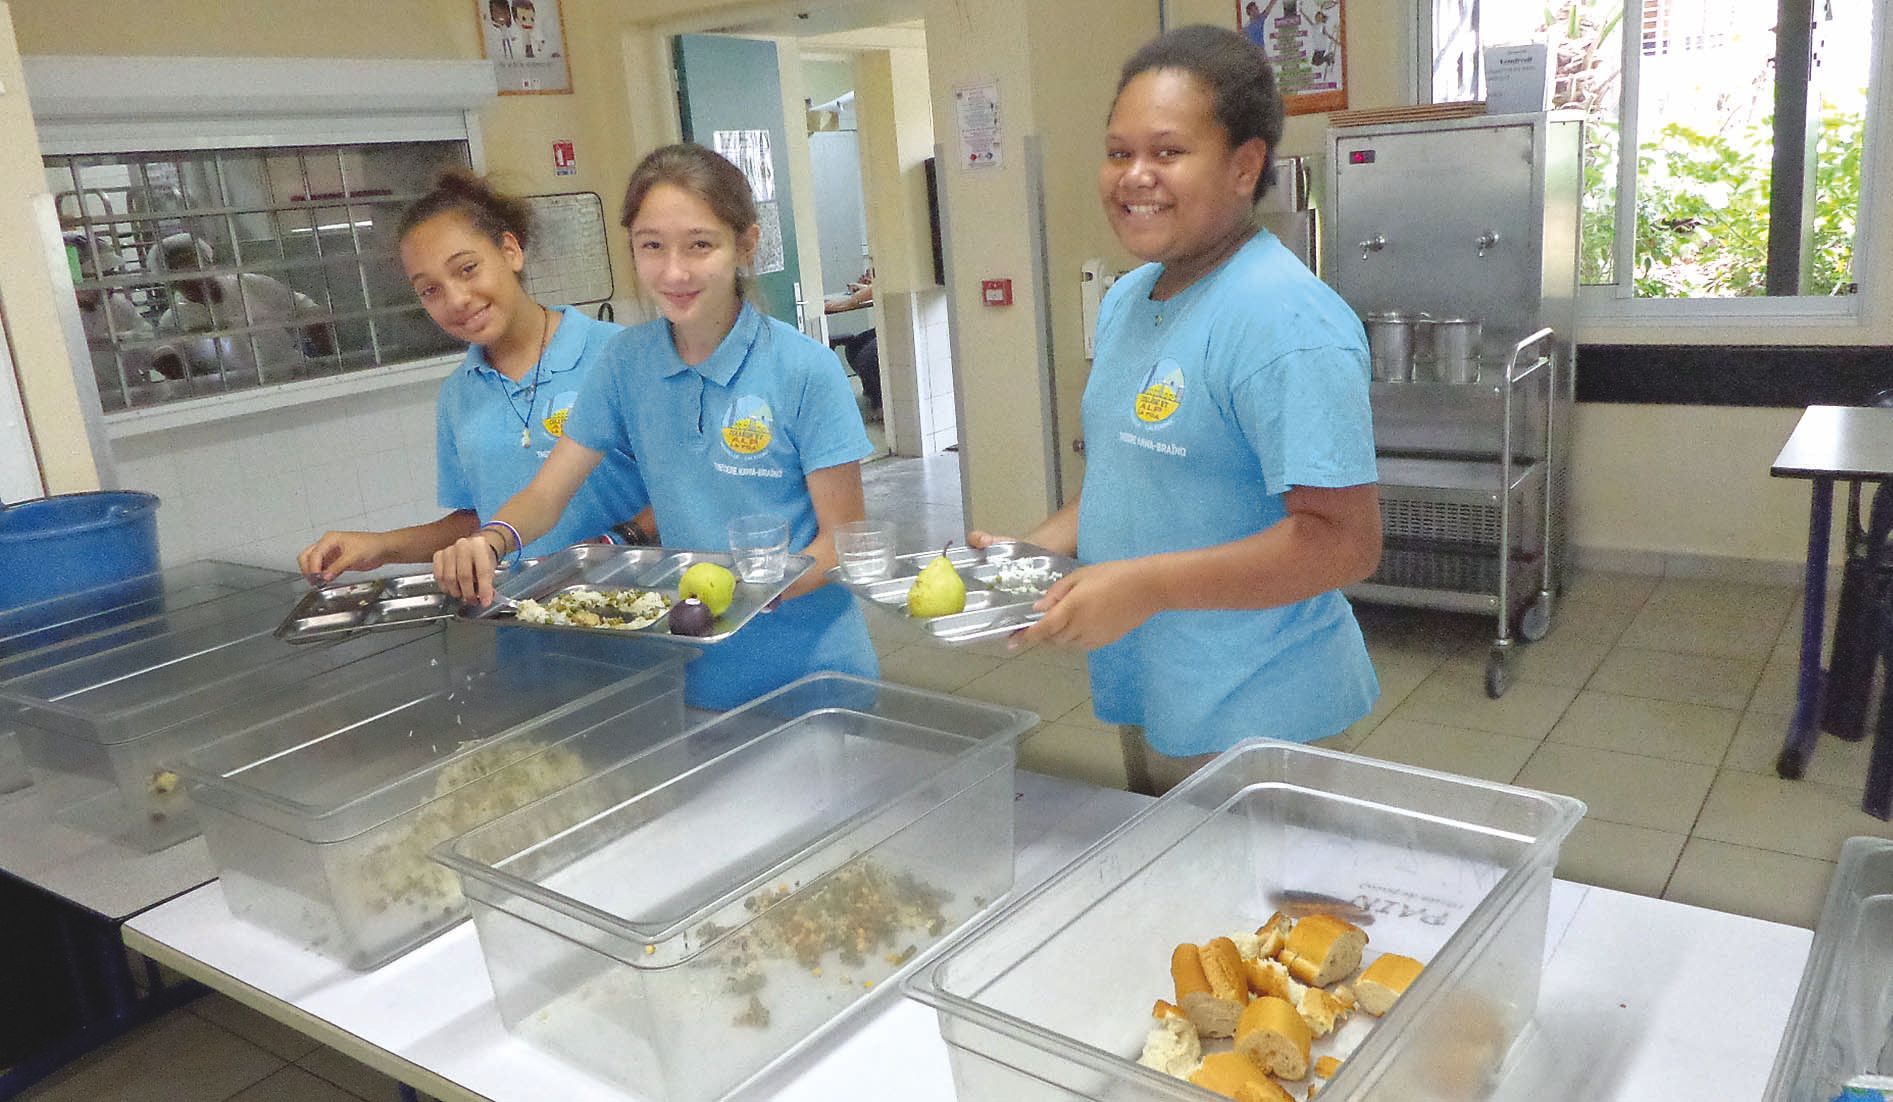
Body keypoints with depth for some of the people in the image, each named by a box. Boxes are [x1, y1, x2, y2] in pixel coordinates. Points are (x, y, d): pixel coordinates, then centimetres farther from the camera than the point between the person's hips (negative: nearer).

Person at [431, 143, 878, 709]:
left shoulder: (806, 370, -14)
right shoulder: (629, 360, -1)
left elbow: (843, 538, -10)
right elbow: (547, 492, 1)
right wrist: (491, 541, -20)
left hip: (809, 668, -3)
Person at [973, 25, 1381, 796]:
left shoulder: (1283, 319, -21)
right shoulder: (1125, 301, 7)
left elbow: (1345, 541, -25)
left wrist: (1146, 585, -28)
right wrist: (1041, 546, 1)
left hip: (1251, 724, -8)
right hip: (1146, 702, 8)